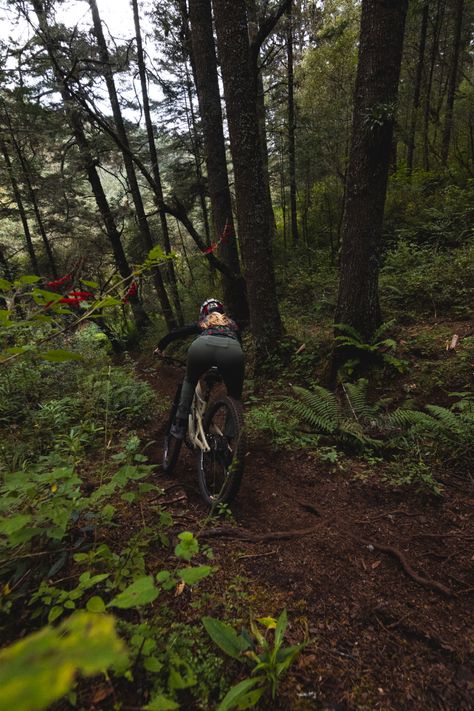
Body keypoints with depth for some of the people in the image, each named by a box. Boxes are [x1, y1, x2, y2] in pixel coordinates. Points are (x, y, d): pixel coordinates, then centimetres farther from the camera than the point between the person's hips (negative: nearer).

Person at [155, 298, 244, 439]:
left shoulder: (202, 323, 39)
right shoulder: (232, 323, 41)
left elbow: (174, 333, 40)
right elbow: (239, 346, 44)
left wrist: (160, 346, 56)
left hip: (202, 346, 1)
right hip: (231, 349, 0)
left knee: (189, 381, 31)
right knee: (235, 396, 21)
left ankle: (179, 426, 26)